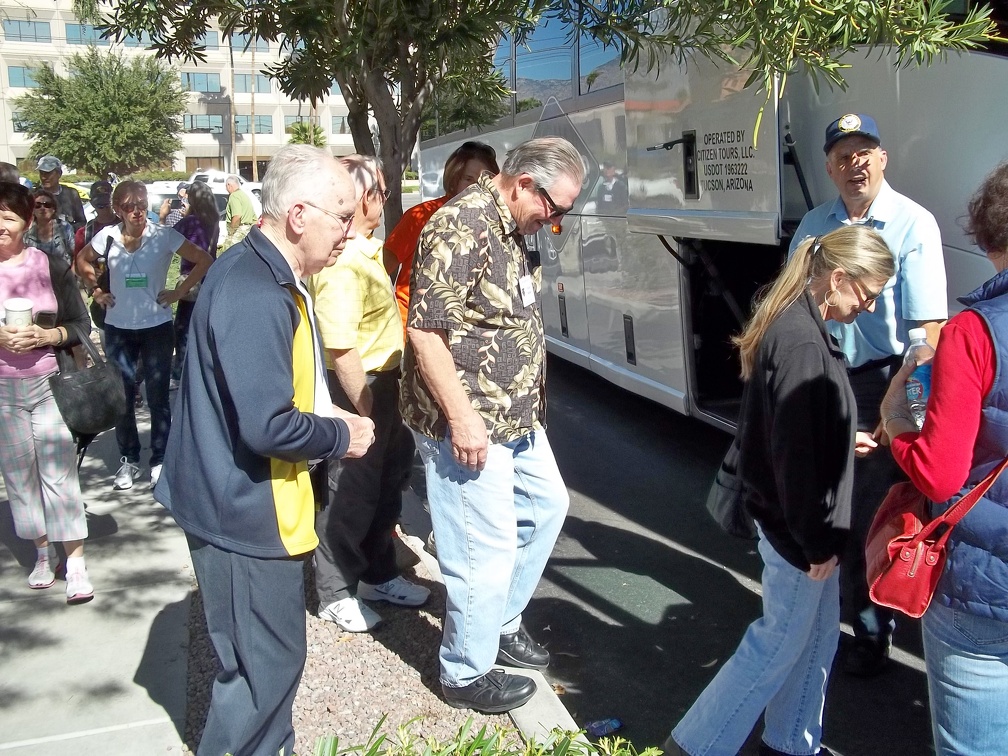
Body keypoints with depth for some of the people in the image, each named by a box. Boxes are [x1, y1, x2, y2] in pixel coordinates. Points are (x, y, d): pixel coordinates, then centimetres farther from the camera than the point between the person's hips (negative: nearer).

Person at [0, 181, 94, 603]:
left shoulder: (52, 267, -1)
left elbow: (81, 326, 2)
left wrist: (45, 336, -16)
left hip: (50, 382, -2)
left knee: (59, 472, -3)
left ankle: (76, 563, 3)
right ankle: (42, 554, 23)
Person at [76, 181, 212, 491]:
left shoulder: (163, 236, -9)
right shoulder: (107, 236, -2)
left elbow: (203, 260, -7)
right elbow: (82, 260, 17)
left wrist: (179, 291, -9)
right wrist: (96, 289, 5)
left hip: (157, 327, -2)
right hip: (118, 329, 3)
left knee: (157, 396, 2)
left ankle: (159, 460, 14)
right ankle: (128, 460, 23)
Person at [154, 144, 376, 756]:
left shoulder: (271, 277, 8)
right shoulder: (255, 294, -26)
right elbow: (267, 427, -29)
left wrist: (328, 413, 5)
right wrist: (341, 437, -13)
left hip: (254, 501, 11)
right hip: (245, 509, -11)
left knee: (274, 657, 23)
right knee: (266, 665, 3)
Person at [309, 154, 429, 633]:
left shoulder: (363, 250, 9)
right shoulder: (342, 264, -24)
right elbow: (340, 349, -28)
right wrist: (365, 411, -23)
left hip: (383, 382, 10)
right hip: (359, 389, -10)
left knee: (385, 486, 22)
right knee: (351, 494, 5)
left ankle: (378, 575, 40)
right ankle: (335, 594, 23)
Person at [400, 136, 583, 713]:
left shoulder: (514, 229, 12)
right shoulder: (462, 226, -20)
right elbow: (426, 330, -24)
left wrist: (530, 401, 20)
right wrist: (462, 418, -24)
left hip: (517, 417, 10)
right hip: (469, 424, -10)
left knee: (547, 505, 22)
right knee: (488, 548, -1)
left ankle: (503, 622, 40)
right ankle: (467, 674, 22)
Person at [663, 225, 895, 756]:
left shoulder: (801, 326, 6)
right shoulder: (801, 344, -26)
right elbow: (795, 454, -25)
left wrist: (848, 439, 20)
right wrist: (817, 541, -18)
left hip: (803, 522, 10)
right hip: (796, 528, -10)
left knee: (818, 633, 21)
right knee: (780, 641, 6)